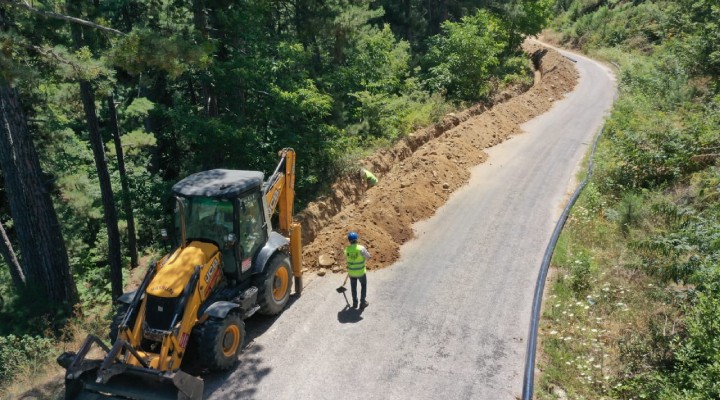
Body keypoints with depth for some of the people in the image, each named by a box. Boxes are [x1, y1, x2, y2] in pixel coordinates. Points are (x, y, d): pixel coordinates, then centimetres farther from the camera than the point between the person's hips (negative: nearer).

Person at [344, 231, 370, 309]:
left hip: (351, 272, 3)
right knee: (363, 286, 21)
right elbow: (368, 257, -13)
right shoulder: (361, 248, -26)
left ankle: (355, 303, 36)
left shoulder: (347, 249, -13)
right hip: (361, 272, -3)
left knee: (353, 287, 23)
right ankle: (362, 303, 26)